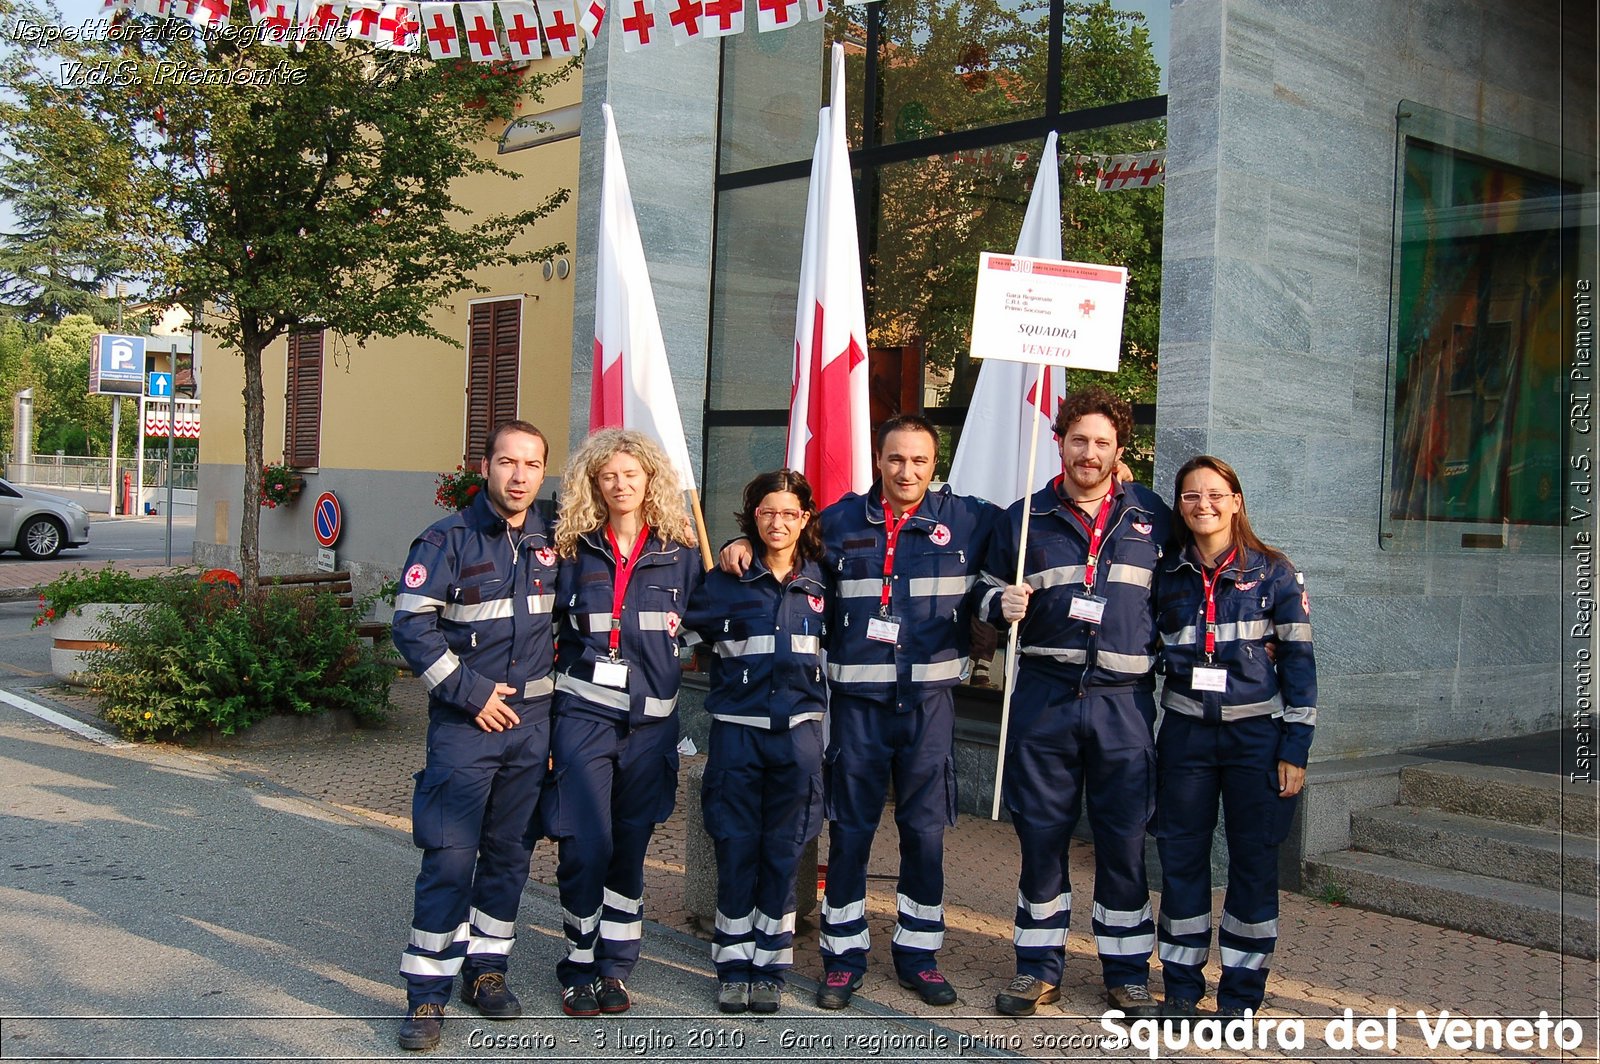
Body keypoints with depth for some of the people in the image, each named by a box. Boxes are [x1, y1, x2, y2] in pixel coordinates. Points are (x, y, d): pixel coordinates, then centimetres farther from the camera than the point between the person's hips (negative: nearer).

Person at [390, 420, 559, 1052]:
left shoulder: (550, 539, 7)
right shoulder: (448, 541, -7)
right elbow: (411, 627, -11)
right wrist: (472, 691, -13)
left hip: (532, 720, 5)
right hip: (465, 721, -4)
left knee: (509, 853, 11)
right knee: (450, 858, -7)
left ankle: (486, 969, 25)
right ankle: (427, 993, 2)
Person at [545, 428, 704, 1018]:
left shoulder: (678, 553, 6)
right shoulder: (575, 550, 4)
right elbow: (550, 626, 11)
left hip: (650, 719, 1)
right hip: (584, 712, -1)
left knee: (630, 847, 7)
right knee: (585, 846, -5)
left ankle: (614, 968, 20)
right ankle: (580, 966, 13)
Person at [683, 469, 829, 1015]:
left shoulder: (820, 581, 7)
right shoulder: (728, 580, 0)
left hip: (798, 730, 1)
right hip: (737, 728, -1)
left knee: (782, 851, 5)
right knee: (735, 848, 2)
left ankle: (769, 967, 16)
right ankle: (733, 966, 14)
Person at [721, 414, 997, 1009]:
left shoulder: (965, 519, 3)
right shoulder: (842, 520, 4)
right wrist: (742, 546, -2)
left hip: (929, 698, 0)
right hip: (857, 698, 0)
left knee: (925, 830, 8)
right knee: (850, 830, 6)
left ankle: (918, 952, 23)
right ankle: (844, 955, 18)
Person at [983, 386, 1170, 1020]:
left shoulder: (1152, 516, 8)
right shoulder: (1026, 517, 7)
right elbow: (992, 594, 15)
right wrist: (1004, 605, -8)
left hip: (1125, 701, 0)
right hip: (1044, 697, 0)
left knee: (1124, 840, 4)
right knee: (1040, 833, 5)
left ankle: (1127, 973, 19)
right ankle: (1039, 967, 19)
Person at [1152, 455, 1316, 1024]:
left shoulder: (1273, 573, -2)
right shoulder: (1167, 575, 5)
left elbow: (1299, 661, -3)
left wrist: (1294, 750, -8)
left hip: (1256, 735, -2)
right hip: (1185, 735, 2)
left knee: (1254, 863, 3)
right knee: (1181, 859, 5)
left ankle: (1241, 994, 15)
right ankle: (1181, 988, 17)